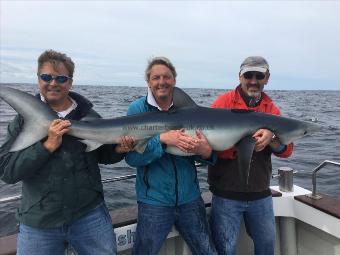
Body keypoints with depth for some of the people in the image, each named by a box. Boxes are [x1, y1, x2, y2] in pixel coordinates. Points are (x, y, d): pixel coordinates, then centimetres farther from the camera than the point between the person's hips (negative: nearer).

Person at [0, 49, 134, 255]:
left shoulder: (90, 116, -2)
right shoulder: (24, 119, -3)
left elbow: (102, 155, 10)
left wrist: (118, 150, -12)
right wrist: (48, 145, -22)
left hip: (90, 215, 1)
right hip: (38, 223, 0)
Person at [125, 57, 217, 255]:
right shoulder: (137, 110, -7)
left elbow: (209, 153, 0)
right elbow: (131, 157, -15)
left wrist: (205, 151, -24)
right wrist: (162, 139, -29)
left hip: (190, 199, 3)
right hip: (154, 201, -2)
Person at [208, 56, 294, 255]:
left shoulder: (272, 109, 6)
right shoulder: (223, 102, -6)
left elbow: (287, 150, -2)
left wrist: (271, 138, -23)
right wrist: (238, 147, -30)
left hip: (261, 195, 4)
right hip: (226, 195, -4)